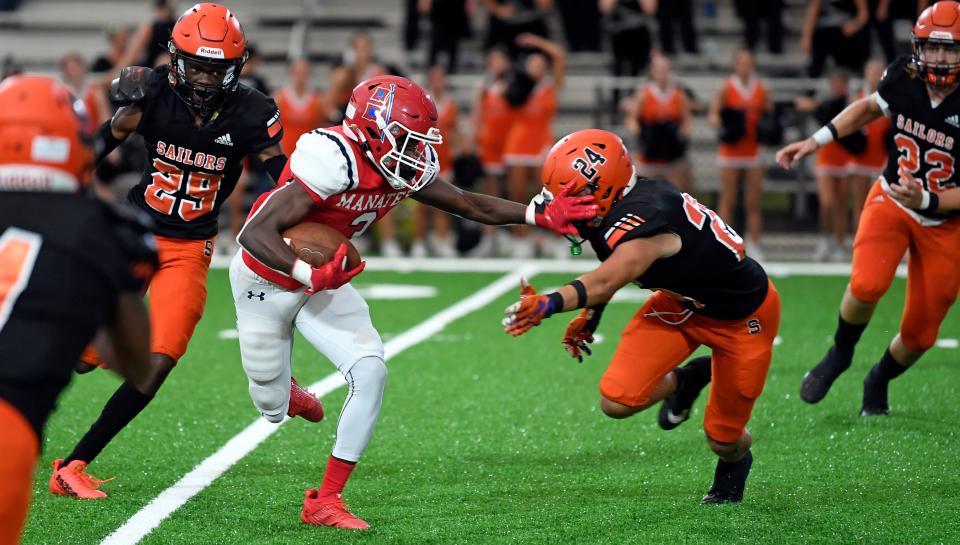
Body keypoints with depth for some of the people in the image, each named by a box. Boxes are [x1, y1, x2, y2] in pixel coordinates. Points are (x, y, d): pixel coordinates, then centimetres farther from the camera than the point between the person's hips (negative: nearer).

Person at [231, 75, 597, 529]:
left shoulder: (403, 168, -11)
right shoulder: (334, 162, -35)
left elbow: (471, 205, 2)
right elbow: (254, 234, -36)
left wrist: (539, 215, -9)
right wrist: (312, 276, -46)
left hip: (322, 281, 6)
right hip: (267, 282, -6)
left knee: (370, 372, -15)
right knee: (273, 410, 7)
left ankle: (325, 501, -4)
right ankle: (279, 389, 50)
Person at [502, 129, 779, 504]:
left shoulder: (644, 220, -39)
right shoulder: (613, 211, -13)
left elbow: (608, 280, -57)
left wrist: (550, 304, -72)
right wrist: (590, 316, 4)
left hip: (742, 316, -7)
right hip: (682, 302, 7)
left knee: (723, 440, 6)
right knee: (617, 401, -10)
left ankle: (733, 466, 44)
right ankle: (685, 381, 20)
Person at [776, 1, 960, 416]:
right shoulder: (904, 77, -14)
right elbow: (871, 107, 11)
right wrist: (816, 141, 5)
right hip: (891, 199, 1)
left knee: (919, 334, 5)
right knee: (866, 285, -27)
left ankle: (879, 382, 39)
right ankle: (839, 354, 3)